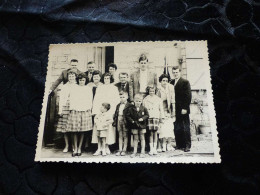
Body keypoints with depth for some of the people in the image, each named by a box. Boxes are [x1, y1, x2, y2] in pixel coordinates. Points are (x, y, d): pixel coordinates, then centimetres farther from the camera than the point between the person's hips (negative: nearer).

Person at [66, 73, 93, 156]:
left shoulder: (88, 89, 13)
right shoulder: (74, 88, 12)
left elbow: (90, 100, 12)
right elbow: (71, 99, 8)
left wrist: (89, 108, 1)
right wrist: (71, 108, -1)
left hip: (85, 111, 0)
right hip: (75, 110, 0)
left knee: (82, 131, -1)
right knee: (74, 131, -4)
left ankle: (79, 148, 8)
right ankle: (75, 149, 3)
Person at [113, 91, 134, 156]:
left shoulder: (130, 106, -6)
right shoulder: (118, 105, 15)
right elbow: (115, 114, 15)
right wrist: (115, 121, 9)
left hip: (125, 122, -6)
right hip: (119, 121, 6)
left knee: (125, 136, 3)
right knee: (120, 136, 11)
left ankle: (124, 150, 11)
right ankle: (120, 149, 16)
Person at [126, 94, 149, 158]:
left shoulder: (144, 108, -3)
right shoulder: (131, 109, -3)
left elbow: (147, 115, 1)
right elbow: (127, 116, -3)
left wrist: (143, 118, -16)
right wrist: (132, 121, -14)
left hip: (142, 125, 0)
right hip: (134, 126, 0)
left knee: (142, 138, 7)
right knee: (135, 139, 9)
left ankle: (142, 152, 15)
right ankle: (135, 152, 17)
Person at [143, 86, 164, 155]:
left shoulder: (158, 99, 13)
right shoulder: (145, 100, 11)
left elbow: (161, 109, 14)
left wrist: (161, 118, 8)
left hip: (156, 117, 1)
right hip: (148, 118, -1)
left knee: (155, 132, -1)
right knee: (151, 133, -3)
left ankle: (155, 148, 5)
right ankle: (151, 149, 0)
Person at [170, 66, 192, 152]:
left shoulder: (185, 82, -3)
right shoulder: (171, 83, 13)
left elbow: (188, 96, -8)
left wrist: (185, 108, -14)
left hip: (183, 110, -5)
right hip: (175, 110, 5)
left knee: (186, 128, 2)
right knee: (177, 128, 6)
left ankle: (187, 145, 8)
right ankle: (179, 145, 15)